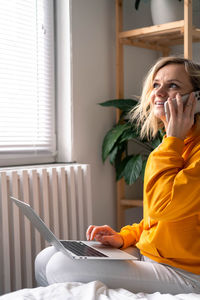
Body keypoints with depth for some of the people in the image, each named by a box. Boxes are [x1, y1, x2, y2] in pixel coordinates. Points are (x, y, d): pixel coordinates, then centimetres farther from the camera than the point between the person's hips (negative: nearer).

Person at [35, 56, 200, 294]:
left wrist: (173, 139, -18)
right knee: (45, 260, 2)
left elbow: (163, 206, -27)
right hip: (146, 254, 9)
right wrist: (124, 238, 2)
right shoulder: (172, 146, 14)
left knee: (63, 268, -20)